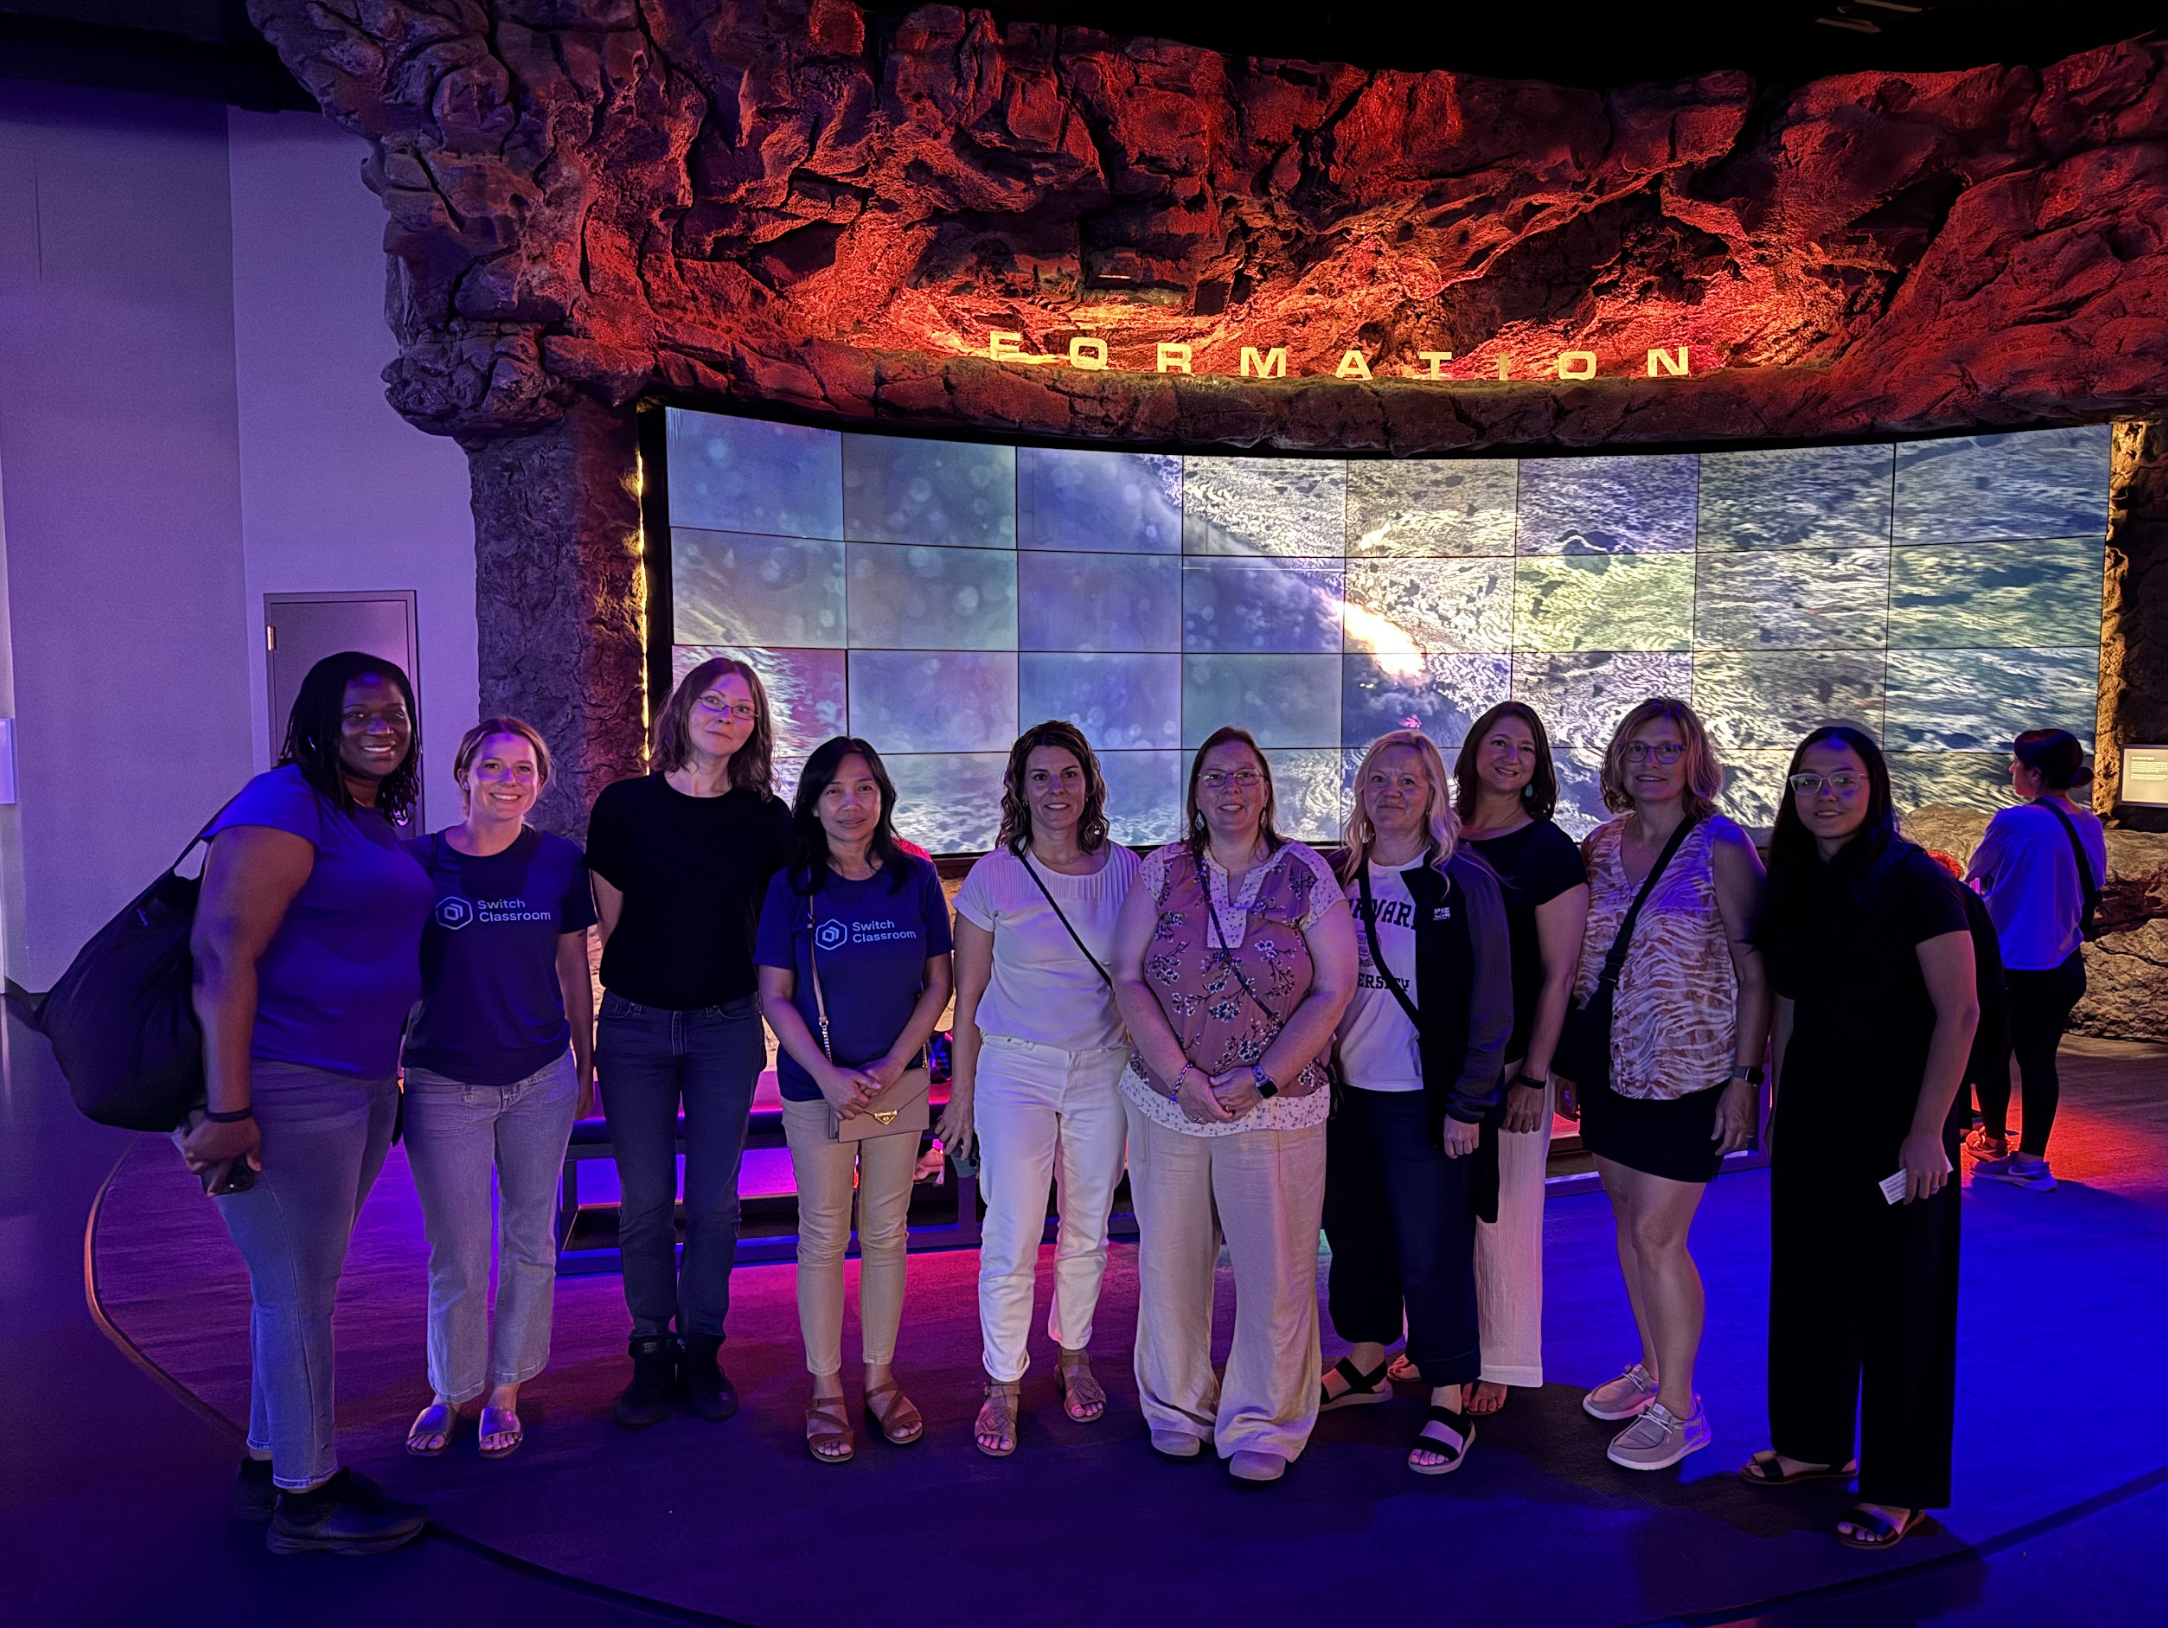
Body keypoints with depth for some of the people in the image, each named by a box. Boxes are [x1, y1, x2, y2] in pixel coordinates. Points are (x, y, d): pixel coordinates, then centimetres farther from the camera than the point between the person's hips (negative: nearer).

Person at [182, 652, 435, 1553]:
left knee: (303, 1284, 19)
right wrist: (228, 1108, -24)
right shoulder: (286, 806, -14)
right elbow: (222, 952, -21)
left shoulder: (379, 821, 15)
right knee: (298, 1292, 2)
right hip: (285, 1089, -9)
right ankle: (305, 1498, 17)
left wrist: (389, 1073, 19)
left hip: (360, 1084, 9)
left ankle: (269, 1465, 34)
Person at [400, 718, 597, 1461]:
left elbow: (573, 969, 6)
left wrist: (585, 1064, 10)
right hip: (443, 1085, -1)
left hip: (541, 1080, 2)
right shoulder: (419, 862, -6)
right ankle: (449, 1390, 30)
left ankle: (505, 1391, 30)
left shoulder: (560, 862, -2)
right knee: (458, 1255, 7)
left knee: (529, 1243, 12)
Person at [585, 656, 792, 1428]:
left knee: (713, 1201, 7)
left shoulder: (765, 819, 0)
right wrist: (582, 1021, -3)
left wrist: (769, 1026, 3)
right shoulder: (625, 804, -3)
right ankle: (651, 1353, 21)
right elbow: (604, 922, 0)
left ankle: (701, 1350, 23)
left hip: (725, 1029, 1)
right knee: (645, 1200, 6)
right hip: (634, 1025, -1)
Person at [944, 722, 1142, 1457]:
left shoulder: (1123, 869, -1)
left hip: (1103, 1068, 3)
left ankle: (1074, 1356, 36)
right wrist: (961, 1091, 1)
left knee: (1087, 1229, 14)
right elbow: (969, 994, -1)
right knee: (1012, 1237, -3)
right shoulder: (993, 876, -8)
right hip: (1016, 1070, -2)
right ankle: (1003, 1386, 16)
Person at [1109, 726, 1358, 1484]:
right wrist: (1180, 1075, -12)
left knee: (1274, 1271, 3)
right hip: (1168, 1103, 2)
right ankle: (1176, 1406, 32)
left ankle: (1262, 1427, 21)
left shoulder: (1307, 876, -1)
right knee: (1169, 1262, 11)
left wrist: (1260, 1080, -13)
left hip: (1276, 1108, -1)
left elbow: (1332, 993, -4)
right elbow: (1129, 980, -1)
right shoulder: (1162, 872, 2)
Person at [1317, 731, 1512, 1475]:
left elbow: (1490, 1003, -8)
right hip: (1346, 1091, 5)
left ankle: (1451, 1404, 15)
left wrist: (1467, 1104, -11)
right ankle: (1365, 1364, 35)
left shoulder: (1465, 883, -8)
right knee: (1354, 1233, 16)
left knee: (1431, 1252, 0)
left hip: (1423, 1100, -5)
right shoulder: (1340, 877, 6)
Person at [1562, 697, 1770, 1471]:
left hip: (1687, 1074, -5)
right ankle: (1653, 1368, 31)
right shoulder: (1600, 845, 6)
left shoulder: (1722, 847, -9)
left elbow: (1757, 974, -9)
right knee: (1629, 1224, 14)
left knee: (1655, 1235, -5)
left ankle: (1678, 1408, 11)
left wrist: (1744, 1076, -14)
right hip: (1611, 1067, 6)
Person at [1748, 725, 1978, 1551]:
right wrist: (1779, 1100, 10)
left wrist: (1927, 1130, -19)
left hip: (1895, 1116, -6)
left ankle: (1899, 1485, 18)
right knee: (1807, 1279, 15)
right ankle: (1813, 1440, 33)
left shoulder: (1913, 880, -14)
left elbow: (1958, 1012, -16)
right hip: (1811, 1111, 7)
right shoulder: (1792, 884, 6)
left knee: (1896, 1297, 4)